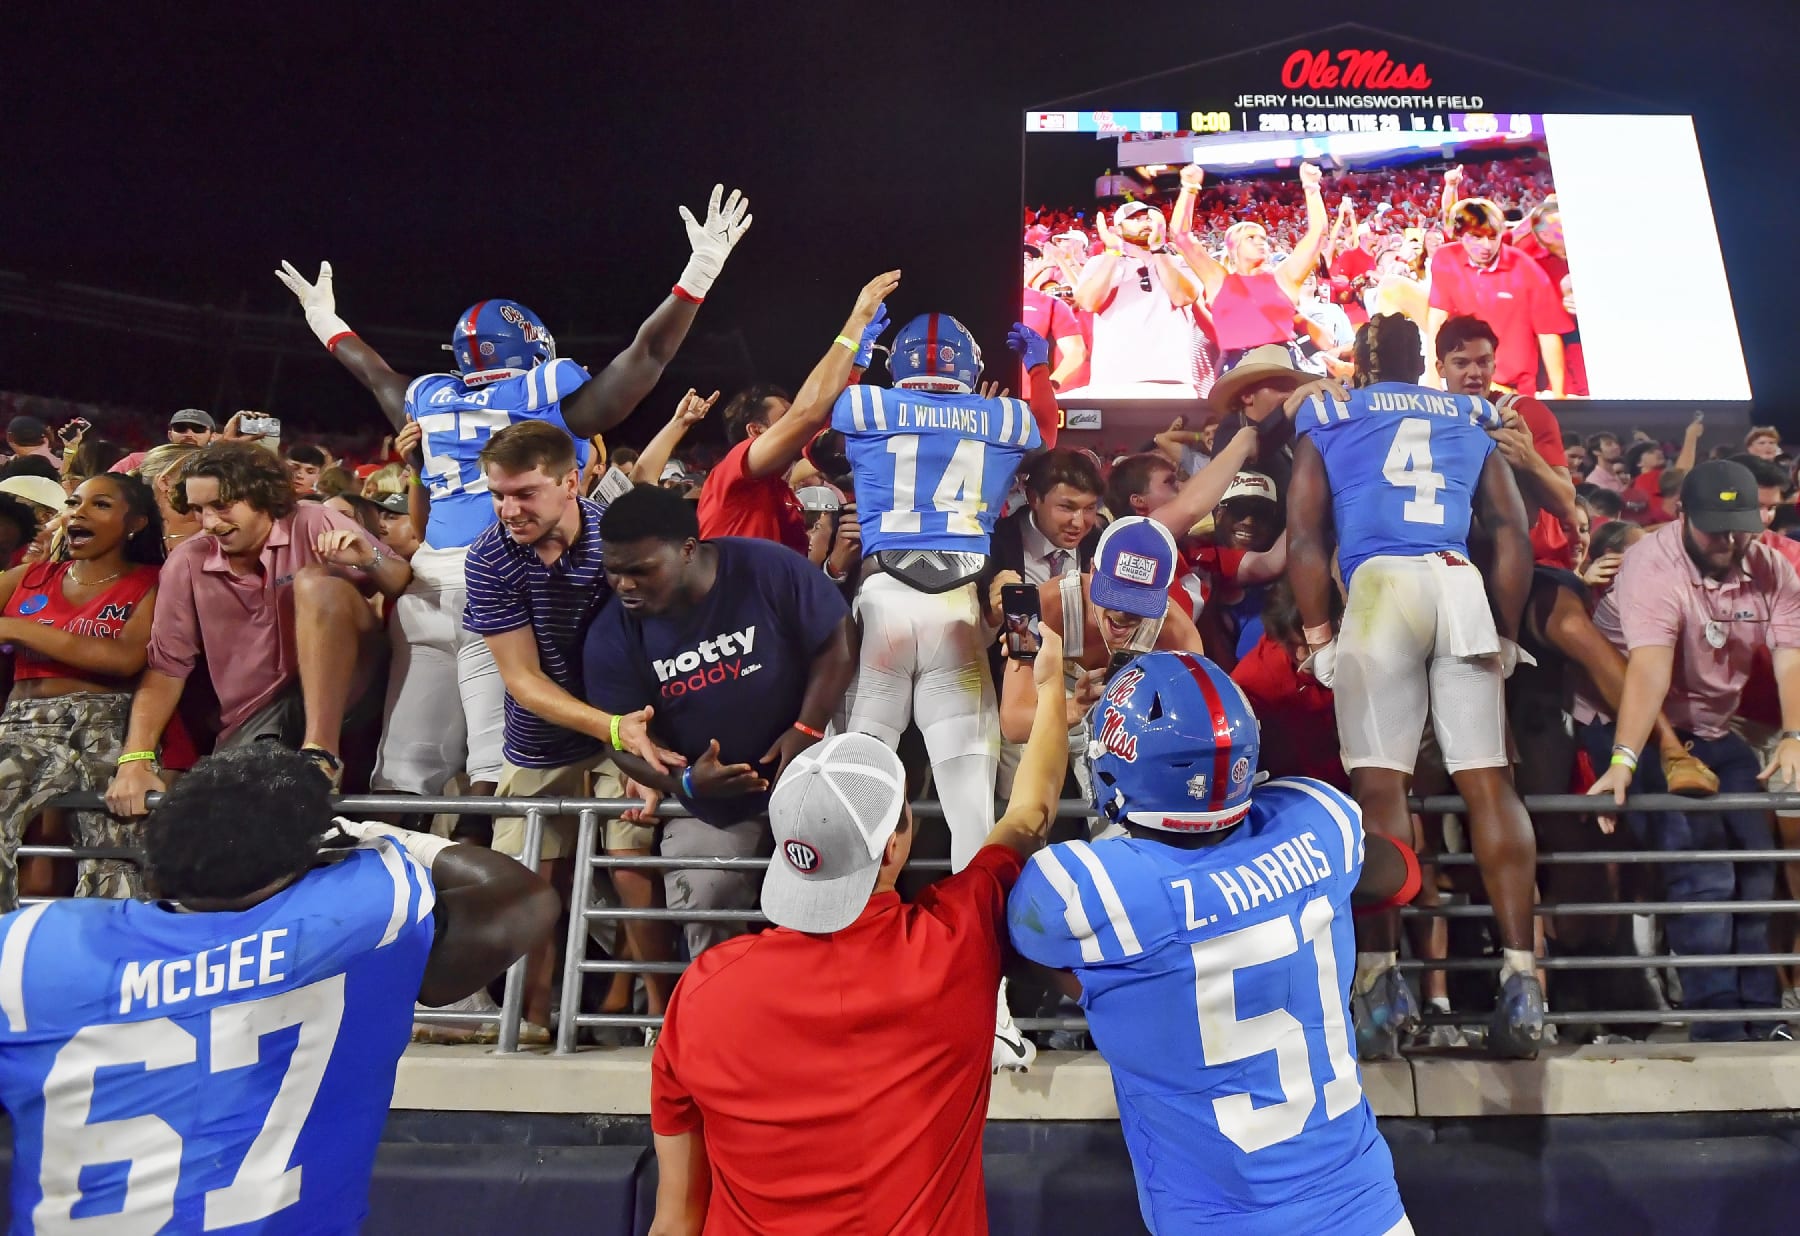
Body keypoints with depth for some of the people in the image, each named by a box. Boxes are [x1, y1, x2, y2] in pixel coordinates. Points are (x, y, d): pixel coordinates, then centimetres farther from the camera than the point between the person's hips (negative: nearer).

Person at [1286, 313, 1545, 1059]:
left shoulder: (1329, 419, 16)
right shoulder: (1472, 419, 24)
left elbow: (1304, 535, 5)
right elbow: (1513, 535, 16)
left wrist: (1319, 635, 8)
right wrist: (1505, 631, 21)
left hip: (1380, 584, -3)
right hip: (1462, 586, 3)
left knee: (1379, 783, -4)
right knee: (1487, 778, 2)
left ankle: (1379, 979, -8)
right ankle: (1521, 975, 0)